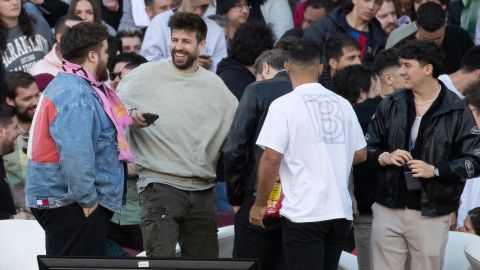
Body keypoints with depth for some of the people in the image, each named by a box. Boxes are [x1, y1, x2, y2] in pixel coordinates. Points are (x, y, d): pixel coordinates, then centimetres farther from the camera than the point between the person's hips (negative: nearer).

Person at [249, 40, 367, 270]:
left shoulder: (284, 106, -8)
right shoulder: (342, 104, 8)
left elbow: (271, 158, -13)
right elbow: (360, 154, 14)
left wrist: (259, 204, -3)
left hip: (303, 213, -5)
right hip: (340, 211, 6)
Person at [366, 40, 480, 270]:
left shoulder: (456, 111, -5)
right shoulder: (390, 106, 7)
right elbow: (367, 147, 14)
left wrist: (435, 171, -18)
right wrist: (384, 157, -8)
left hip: (431, 214, -3)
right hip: (388, 208, 3)